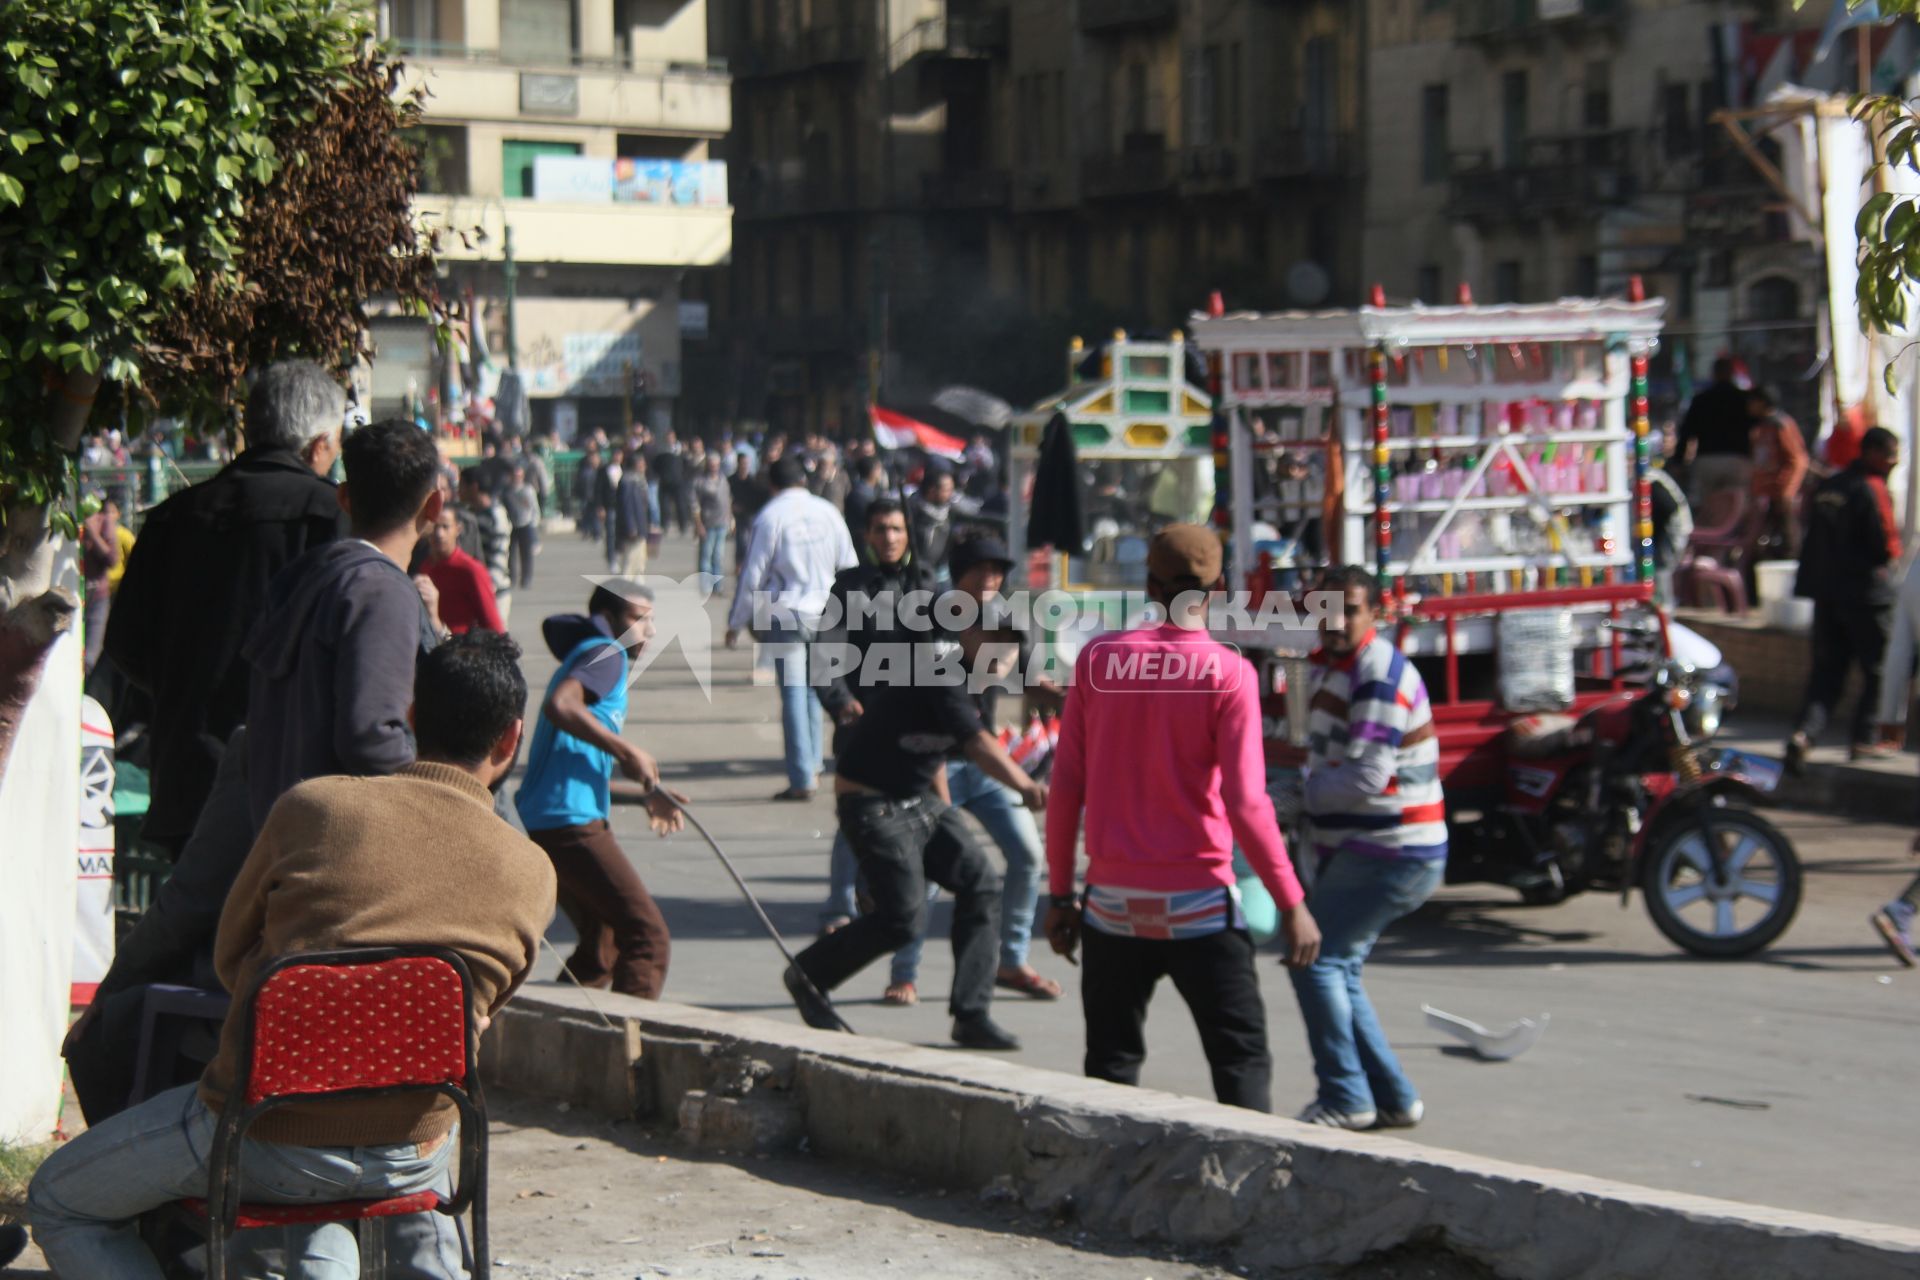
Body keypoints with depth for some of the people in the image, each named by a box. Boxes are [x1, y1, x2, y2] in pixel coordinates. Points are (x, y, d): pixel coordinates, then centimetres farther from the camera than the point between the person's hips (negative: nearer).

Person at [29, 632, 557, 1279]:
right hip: (407, 1163, 4)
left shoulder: (311, 807, -10)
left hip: (269, 1143, -4)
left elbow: (231, 959, 4)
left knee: (57, 1204, 18)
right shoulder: (533, 875, -5)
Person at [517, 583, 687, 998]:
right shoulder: (607, 655, -5)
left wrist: (645, 791, 23)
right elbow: (559, 706, -25)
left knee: (602, 940, 20)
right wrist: (626, 752, -20)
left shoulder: (585, 657, 25)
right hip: (570, 823, -10)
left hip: (542, 824, 10)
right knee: (647, 938, -12)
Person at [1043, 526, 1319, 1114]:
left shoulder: (1097, 659, 1)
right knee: (1242, 1058, 1)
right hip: (1199, 902, -3)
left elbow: (1066, 784, 3)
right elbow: (1245, 802, -12)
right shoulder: (1227, 672, -8)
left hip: (1113, 903, 3)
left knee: (1112, 1063, 12)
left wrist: (1059, 893, 11)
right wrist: (1291, 902, -5)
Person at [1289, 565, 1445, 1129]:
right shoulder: (1324, 667, 12)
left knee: (1316, 960, -11)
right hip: (1358, 850, 10)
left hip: (1393, 855, -10)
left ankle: (1345, 1099, -5)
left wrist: (1300, 791, -11)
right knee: (1337, 968, 12)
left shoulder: (1380, 675, -18)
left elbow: (1365, 779, -24)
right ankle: (1394, 1099, 17)